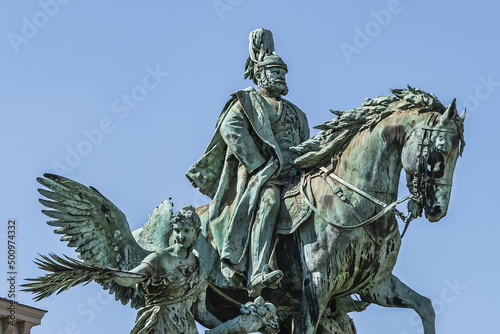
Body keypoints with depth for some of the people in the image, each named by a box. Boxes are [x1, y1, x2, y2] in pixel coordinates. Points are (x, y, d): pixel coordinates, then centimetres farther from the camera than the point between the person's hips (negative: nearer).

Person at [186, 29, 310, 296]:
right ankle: (256, 275, -52)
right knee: (268, 199, -35)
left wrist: (302, 169, 6)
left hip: (291, 175, 8)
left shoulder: (296, 114, 33)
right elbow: (231, 128, -4)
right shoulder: (248, 101, 14)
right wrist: (259, 165, -13)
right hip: (260, 170, -8)